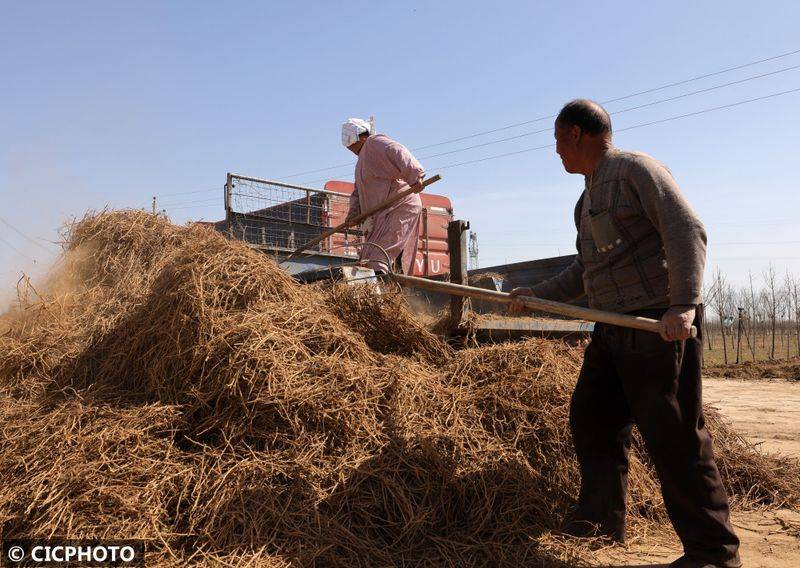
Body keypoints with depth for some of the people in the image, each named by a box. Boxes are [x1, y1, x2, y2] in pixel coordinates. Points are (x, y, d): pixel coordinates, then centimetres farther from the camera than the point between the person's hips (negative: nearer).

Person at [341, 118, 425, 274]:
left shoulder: (375, 142, -4)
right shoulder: (363, 158, 27)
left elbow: (399, 153, -25)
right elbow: (358, 191, 23)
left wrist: (413, 176, -41)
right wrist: (353, 213, 6)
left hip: (400, 206, -10)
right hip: (385, 211, 10)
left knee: (379, 250, -21)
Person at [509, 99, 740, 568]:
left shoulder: (636, 169, -6)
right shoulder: (589, 198, 20)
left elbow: (687, 231, -18)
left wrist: (684, 303, -29)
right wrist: (538, 296, 22)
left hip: (662, 324, -9)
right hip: (614, 328, 9)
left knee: (674, 436, -5)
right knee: (592, 417, 13)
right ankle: (603, 517, 29)